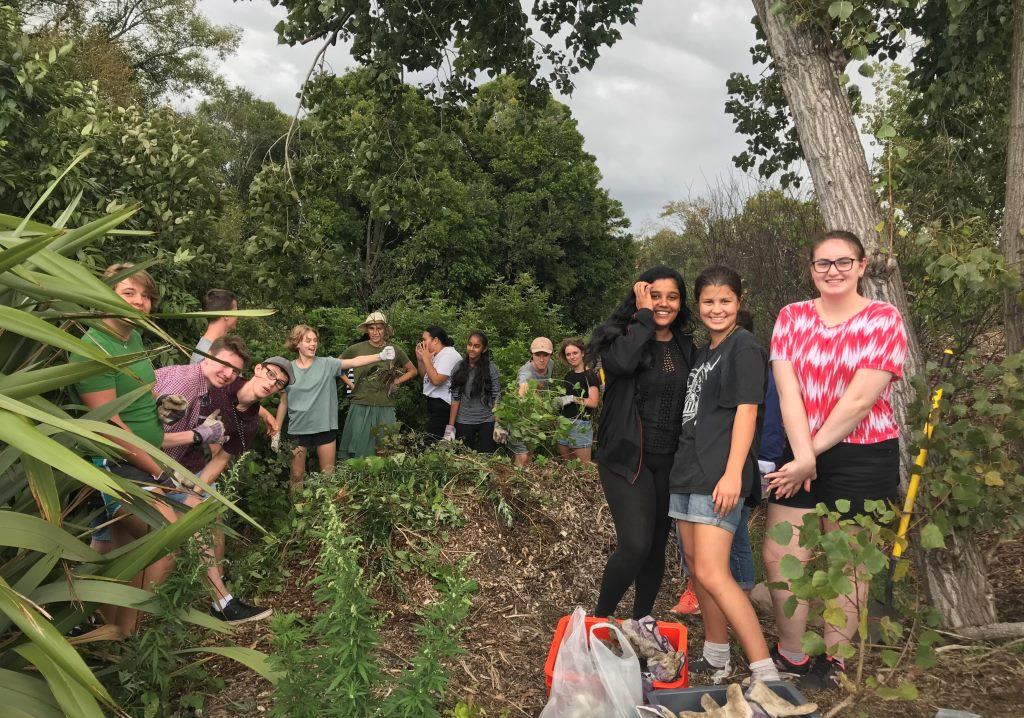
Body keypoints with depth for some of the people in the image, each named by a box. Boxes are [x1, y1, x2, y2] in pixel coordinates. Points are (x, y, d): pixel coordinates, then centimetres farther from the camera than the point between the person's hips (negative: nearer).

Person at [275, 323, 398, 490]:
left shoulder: (327, 364, -3)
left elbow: (354, 362, -17)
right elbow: (283, 403, 5)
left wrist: (380, 356, -33)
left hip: (325, 427, 0)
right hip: (298, 429, 0)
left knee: (328, 474, 8)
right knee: (297, 476, 9)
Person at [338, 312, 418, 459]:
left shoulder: (395, 351, 3)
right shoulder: (356, 349, -1)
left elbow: (412, 371, 17)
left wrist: (397, 382, 5)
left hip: (385, 408, 1)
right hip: (361, 407, -1)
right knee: (358, 449, 2)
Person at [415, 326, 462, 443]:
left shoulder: (449, 355, -15)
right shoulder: (435, 355, 13)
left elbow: (436, 380, -24)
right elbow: (424, 375, 22)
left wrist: (426, 359, -15)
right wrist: (420, 359, 7)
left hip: (442, 406, -10)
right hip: (432, 402, 10)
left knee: (433, 442, -12)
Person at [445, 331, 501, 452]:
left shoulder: (491, 368, -4)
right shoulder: (459, 367, 1)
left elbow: (496, 398, -4)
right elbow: (455, 398, 0)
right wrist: (450, 426, -4)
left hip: (486, 423, -1)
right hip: (463, 423, 2)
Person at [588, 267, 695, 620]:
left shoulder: (685, 347, 10)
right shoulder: (623, 336, -5)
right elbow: (623, 362, -29)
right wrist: (644, 315, -17)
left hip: (669, 461, 5)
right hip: (627, 457, -5)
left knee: (657, 546, 12)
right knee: (635, 545, -16)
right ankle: (600, 618, 6)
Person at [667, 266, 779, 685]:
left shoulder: (745, 347, -6)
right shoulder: (704, 353, 19)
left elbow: (747, 411, -14)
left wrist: (733, 473, -22)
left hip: (718, 475, -9)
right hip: (688, 470, 9)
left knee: (712, 574, -15)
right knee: (696, 570, 13)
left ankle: (766, 673, -7)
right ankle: (716, 661, 26)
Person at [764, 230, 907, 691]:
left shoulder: (884, 319, -6)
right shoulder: (792, 317, 4)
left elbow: (860, 400, -14)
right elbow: (788, 392, -6)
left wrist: (813, 454, -14)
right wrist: (802, 457, -16)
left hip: (863, 457, -3)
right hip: (800, 454, 4)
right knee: (779, 557, 3)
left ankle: (831, 661, 25)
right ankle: (792, 657, 21)